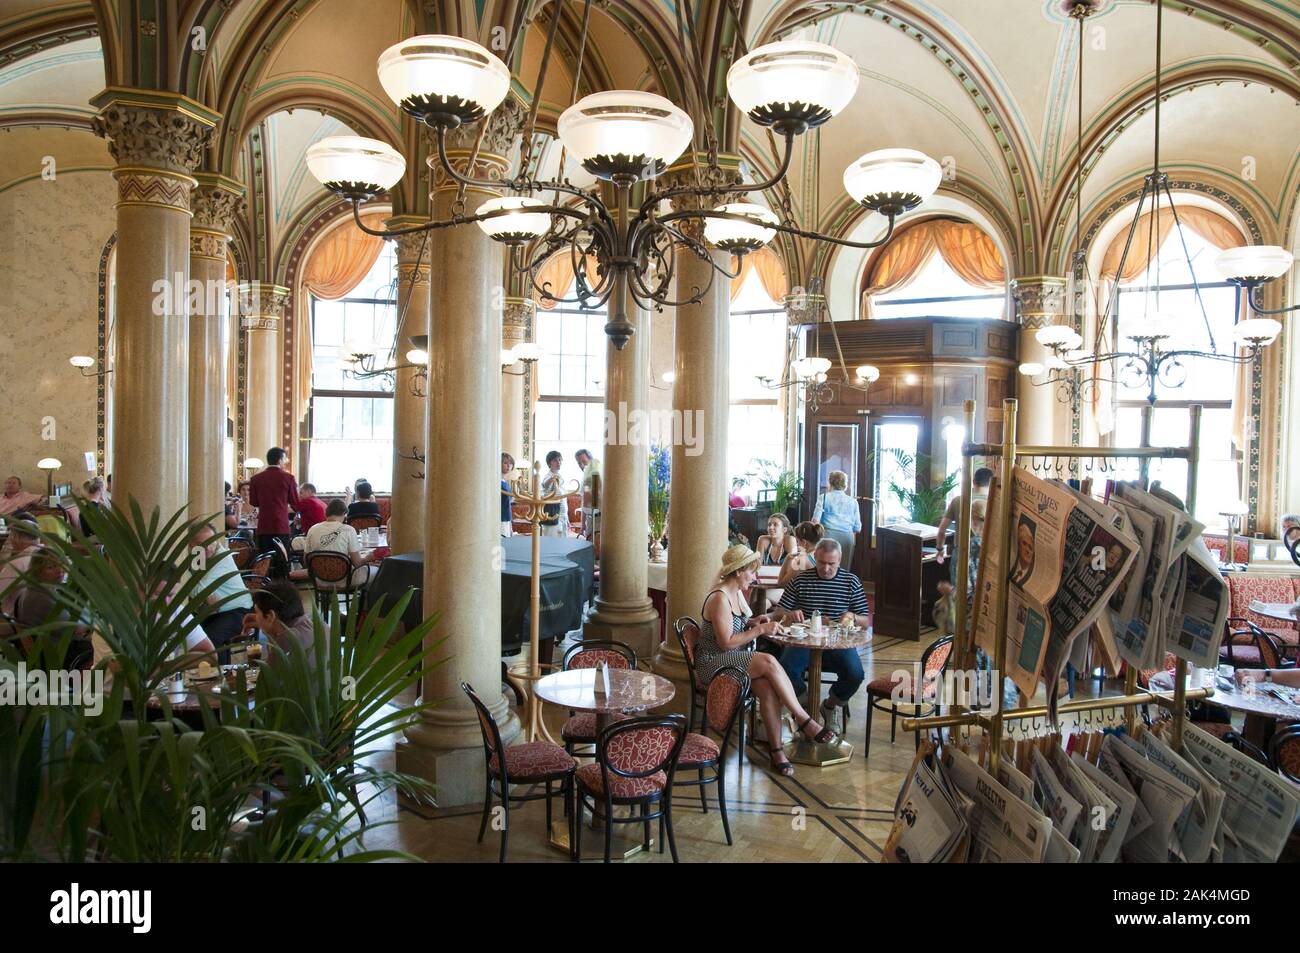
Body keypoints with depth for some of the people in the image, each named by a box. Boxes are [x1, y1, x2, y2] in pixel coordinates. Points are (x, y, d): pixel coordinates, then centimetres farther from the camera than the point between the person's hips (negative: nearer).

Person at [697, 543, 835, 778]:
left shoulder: (737, 593, 12)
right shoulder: (720, 598, -16)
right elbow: (726, 643, -20)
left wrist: (754, 621, 9)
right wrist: (759, 630, -17)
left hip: (737, 660, 8)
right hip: (713, 664, -8)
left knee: (768, 686, -24)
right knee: (769, 662, -29)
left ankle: (776, 749, -21)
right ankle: (804, 721, -20)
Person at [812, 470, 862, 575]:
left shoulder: (824, 497, 7)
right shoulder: (853, 501, 14)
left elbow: (815, 520, -1)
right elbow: (857, 528, 12)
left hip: (828, 535, -2)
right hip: (847, 537, 2)